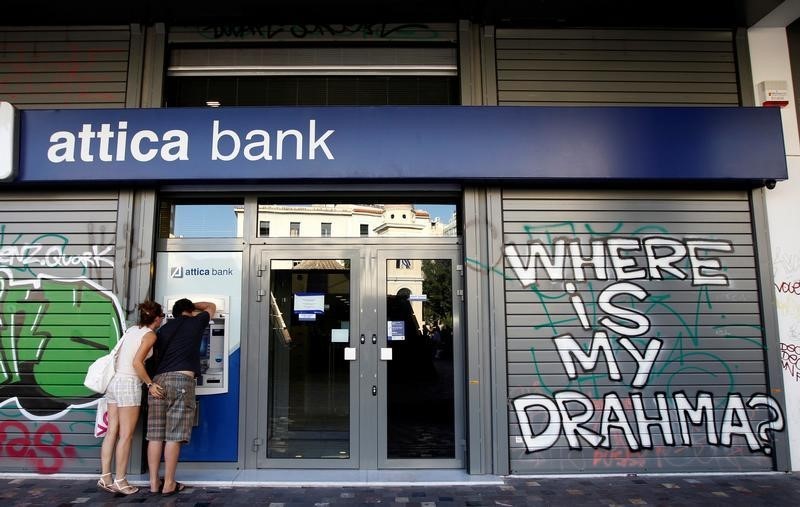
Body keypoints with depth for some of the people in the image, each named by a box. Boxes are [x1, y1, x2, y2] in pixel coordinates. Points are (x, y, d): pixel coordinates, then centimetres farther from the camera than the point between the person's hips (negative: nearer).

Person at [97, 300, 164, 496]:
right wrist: (150, 383, -4)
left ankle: (105, 477, 16)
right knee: (126, 435, 0)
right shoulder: (150, 335, -9)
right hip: (128, 384, -8)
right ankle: (120, 481, 7)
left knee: (112, 432, 11)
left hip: (114, 380, 8)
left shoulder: (132, 329, 13)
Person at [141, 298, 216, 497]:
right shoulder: (195, 322, 11)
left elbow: (138, 361, 16)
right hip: (182, 380, -5)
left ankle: (154, 482, 12)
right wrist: (192, 305, 40)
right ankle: (169, 484, 2)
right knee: (174, 435, -2)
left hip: (159, 380, 5)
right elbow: (211, 306, 32)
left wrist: (149, 384, 13)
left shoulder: (163, 329, 21)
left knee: (155, 435, 6)